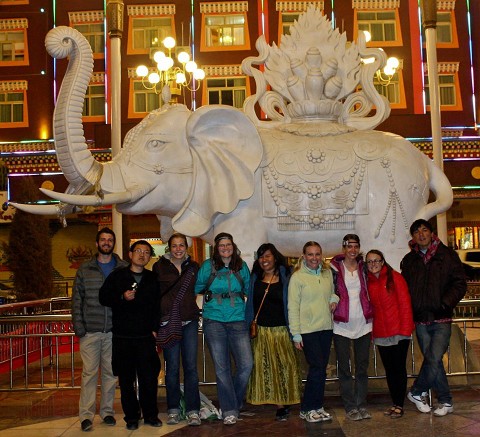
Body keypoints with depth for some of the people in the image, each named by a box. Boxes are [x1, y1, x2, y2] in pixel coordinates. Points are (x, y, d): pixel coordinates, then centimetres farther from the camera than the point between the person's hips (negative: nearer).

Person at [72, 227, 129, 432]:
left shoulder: (124, 268, 6)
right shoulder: (85, 269, 7)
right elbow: (77, 299, 6)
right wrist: (78, 325, -3)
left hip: (115, 330, 1)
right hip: (90, 331, -1)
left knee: (110, 372, 8)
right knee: (89, 372, -2)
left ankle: (107, 411, 19)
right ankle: (86, 415, 5)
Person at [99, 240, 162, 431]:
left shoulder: (153, 279, 10)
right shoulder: (117, 276, 6)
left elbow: (157, 306, 11)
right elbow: (103, 298, 4)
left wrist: (155, 328, 2)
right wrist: (122, 297, -13)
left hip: (146, 336, 1)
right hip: (122, 336, 0)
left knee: (149, 378, 0)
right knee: (126, 379, 6)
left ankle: (150, 414, 16)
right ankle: (131, 416, 18)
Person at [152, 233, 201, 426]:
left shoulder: (193, 267, 10)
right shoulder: (160, 267, 3)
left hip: (190, 321, 2)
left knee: (191, 365, 0)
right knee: (172, 367, 3)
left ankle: (193, 410, 6)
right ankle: (173, 409, 15)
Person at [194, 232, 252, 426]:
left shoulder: (242, 266, 7)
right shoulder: (208, 266, 1)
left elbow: (249, 290, 15)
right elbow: (196, 288, 7)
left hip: (237, 321, 2)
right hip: (214, 321, -1)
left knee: (246, 364, -4)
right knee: (222, 367, 1)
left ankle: (234, 402, 20)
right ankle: (229, 410, 13)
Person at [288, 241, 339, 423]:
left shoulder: (327, 273, 9)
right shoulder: (297, 277, -7)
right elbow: (293, 307, -7)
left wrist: (334, 299, 2)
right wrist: (296, 334, -10)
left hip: (326, 328, 5)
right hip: (307, 329, -5)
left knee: (321, 368, 9)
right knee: (317, 367, -9)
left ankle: (316, 407, 21)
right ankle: (307, 409, 5)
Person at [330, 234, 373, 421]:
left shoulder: (363, 267, 7)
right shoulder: (335, 268, -2)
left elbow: (370, 291, 16)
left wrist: (370, 314, 8)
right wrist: (332, 311, -6)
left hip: (363, 324, 3)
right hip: (342, 325, -3)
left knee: (362, 367, 8)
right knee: (344, 368, 2)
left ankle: (362, 405, 17)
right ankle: (350, 407, 11)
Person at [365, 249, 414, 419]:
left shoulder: (395, 278, -6)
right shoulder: (368, 282, 7)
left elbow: (405, 304, -8)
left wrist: (405, 329, -13)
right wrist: (370, 332, 4)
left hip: (398, 332, -4)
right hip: (380, 333, 5)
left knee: (399, 368, 2)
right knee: (389, 369, 11)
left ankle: (399, 405, 10)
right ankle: (395, 403, 22)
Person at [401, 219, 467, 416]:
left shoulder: (447, 255, 2)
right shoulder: (409, 260, 11)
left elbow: (460, 284, 0)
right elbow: (404, 288, 16)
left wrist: (446, 302, -15)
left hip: (441, 319, -3)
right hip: (420, 320, 3)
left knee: (434, 360, -12)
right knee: (432, 361, 6)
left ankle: (416, 392, 10)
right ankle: (446, 402, 20)